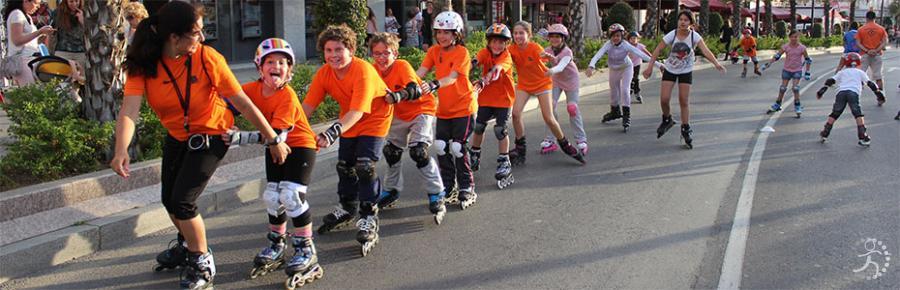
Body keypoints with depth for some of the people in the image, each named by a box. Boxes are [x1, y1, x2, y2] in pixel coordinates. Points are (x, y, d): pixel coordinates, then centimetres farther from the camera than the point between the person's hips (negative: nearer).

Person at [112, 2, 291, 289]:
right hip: (176, 136, 4)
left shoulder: (207, 58, -27)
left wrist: (274, 139, -20)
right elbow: (129, 110, -33)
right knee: (170, 200, 16)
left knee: (183, 201, -14)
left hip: (210, 135, -4)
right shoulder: (143, 65, -21)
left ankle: (203, 262, 11)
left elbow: (243, 103, -24)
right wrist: (122, 150, -50)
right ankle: (187, 244, 49)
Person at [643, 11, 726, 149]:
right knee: (664, 99, -8)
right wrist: (650, 67, -13)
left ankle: (686, 130, 13)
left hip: (686, 72, -1)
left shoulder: (695, 36, -19)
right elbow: (657, 50, -10)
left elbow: (705, 50, -33)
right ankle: (667, 120, 22)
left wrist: (716, 63, -49)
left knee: (684, 101, -1)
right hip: (670, 70, 1)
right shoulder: (671, 35, -17)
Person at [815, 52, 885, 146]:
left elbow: (831, 81, 17)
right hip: (853, 93, -2)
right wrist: (878, 91, 27)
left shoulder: (842, 72, 28)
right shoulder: (860, 72, 26)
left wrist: (822, 90, 12)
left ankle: (825, 134, 11)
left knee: (834, 114, 10)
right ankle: (863, 137, -12)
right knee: (858, 115, -2)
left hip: (841, 92, 2)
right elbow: (870, 83, 21)